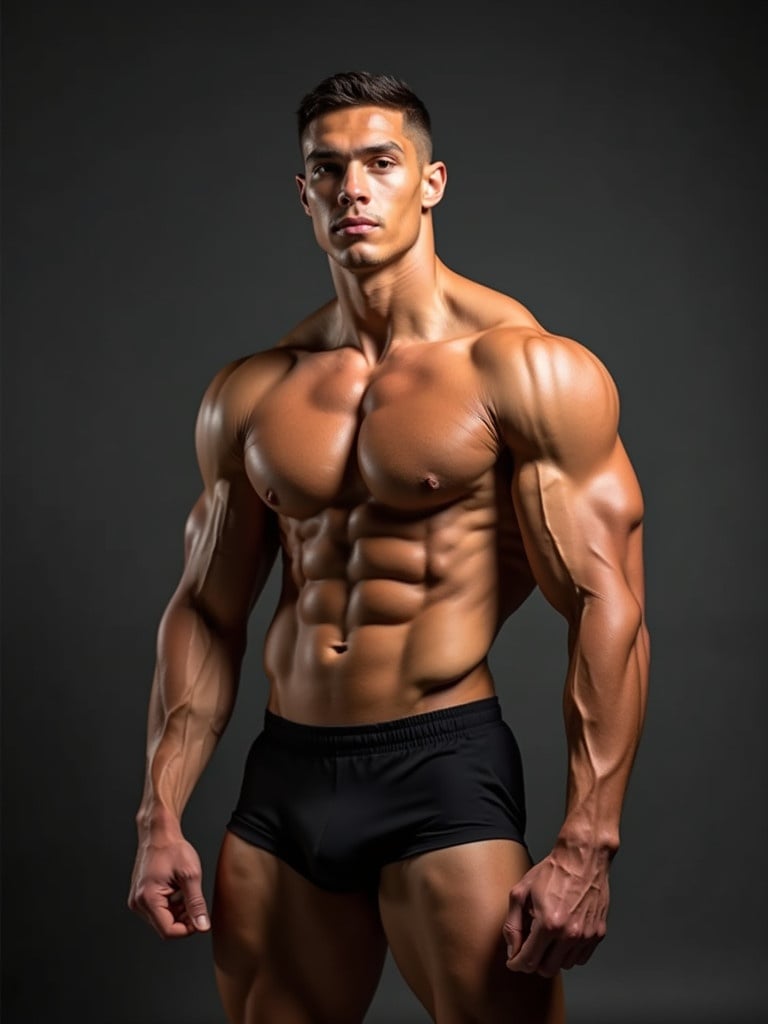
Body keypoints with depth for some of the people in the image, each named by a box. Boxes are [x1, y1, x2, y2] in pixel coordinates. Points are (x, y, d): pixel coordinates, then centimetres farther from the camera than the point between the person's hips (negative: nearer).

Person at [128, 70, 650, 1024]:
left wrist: (586, 846, -17)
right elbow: (205, 612, 14)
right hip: (283, 777, 5)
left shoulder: (522, 369, -7)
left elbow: (608, 606, -11)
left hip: (444, 772, -4)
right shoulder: (249, 393, 9)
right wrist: (161, 818, 7)